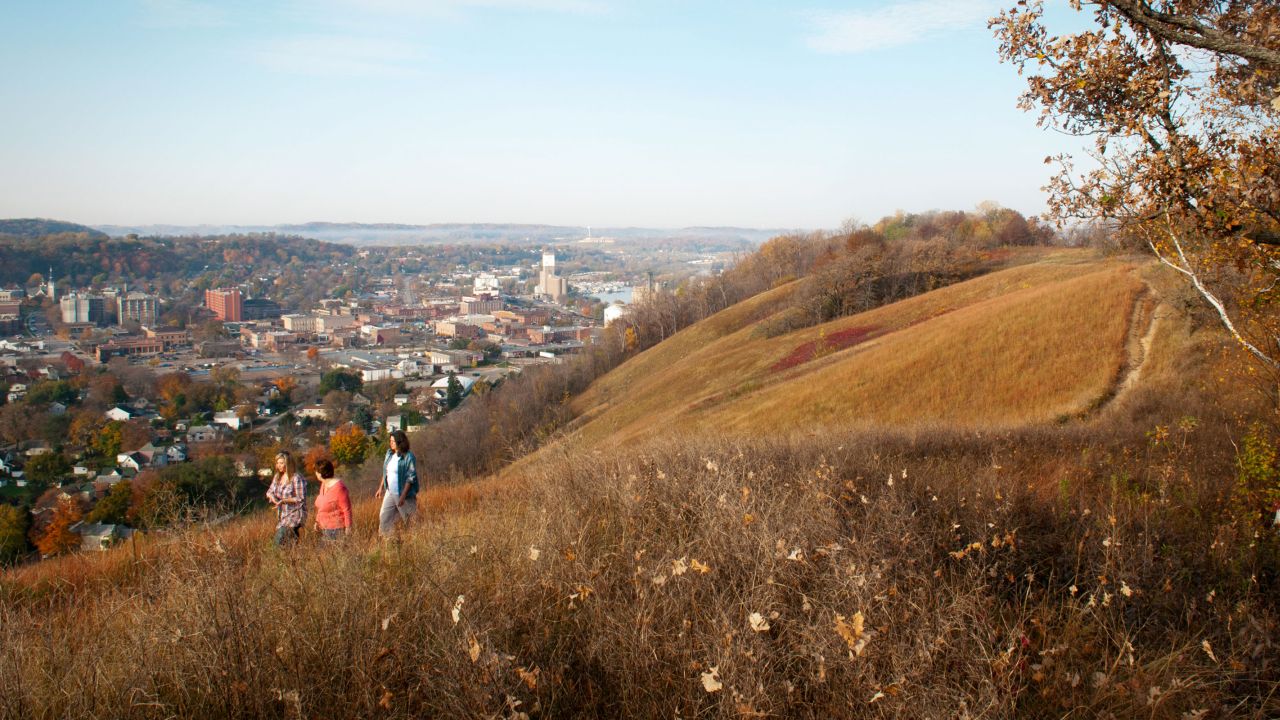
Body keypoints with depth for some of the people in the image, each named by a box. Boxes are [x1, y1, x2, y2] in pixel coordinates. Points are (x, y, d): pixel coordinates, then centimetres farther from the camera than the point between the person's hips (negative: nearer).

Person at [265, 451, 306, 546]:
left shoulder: (296, 477, -15)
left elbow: (301, 499, -16)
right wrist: (272, 497, -9)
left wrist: (284, 501, -23)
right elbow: (270, 492, 14)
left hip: (295, 514, -8)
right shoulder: (277, 477, 7)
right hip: (283, 514, 8)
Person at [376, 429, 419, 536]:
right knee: (384, 517, 5)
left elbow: (410, 478, -18)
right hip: (390, 492, 7)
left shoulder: (408, 457, -16)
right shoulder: (389, 453, 5)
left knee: (408, 520, 5)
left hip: (403, 494, -7)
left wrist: (403, 496, -21)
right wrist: (381, 487, 15)